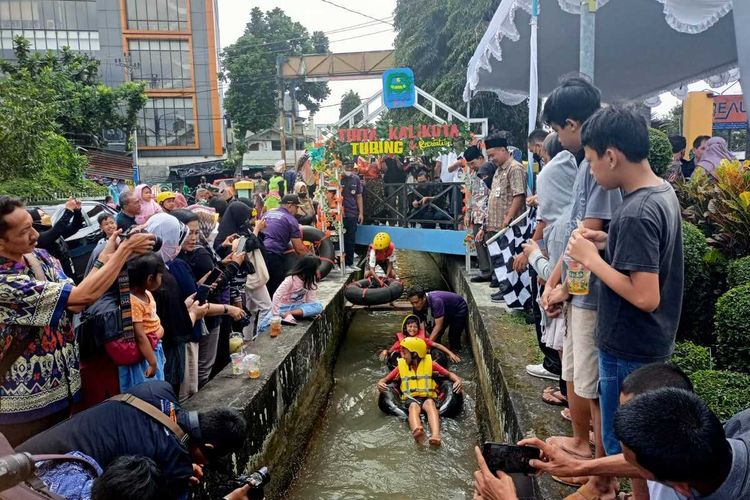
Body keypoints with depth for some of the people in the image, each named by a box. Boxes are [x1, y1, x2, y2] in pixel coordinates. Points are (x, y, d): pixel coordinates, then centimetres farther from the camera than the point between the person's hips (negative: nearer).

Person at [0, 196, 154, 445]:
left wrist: (105, 258, -13)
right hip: (26, 401, -6)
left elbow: (73, 303, -5)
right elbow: (83, 296, -30)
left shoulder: (40, 256, -3)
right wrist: (125, 250, -23)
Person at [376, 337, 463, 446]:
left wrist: (458, 380, -11)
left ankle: (435, 435, -60)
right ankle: (417, 432, -69)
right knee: (414, 406, -36)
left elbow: (449, 374, 11)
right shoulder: (401, 366, 13)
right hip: (410, 399, 0)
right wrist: (380, 383, -9)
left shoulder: (430, 363, 8)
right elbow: (385, 379, 16)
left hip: (427, 397, 0)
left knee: (430, 403, -36)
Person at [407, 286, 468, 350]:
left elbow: (438, 326, -40)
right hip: (446, 312, 6)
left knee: (453, 336, -15)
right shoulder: (416, 307, -21)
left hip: (459, 309, -6)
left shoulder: (436, 301, -42)